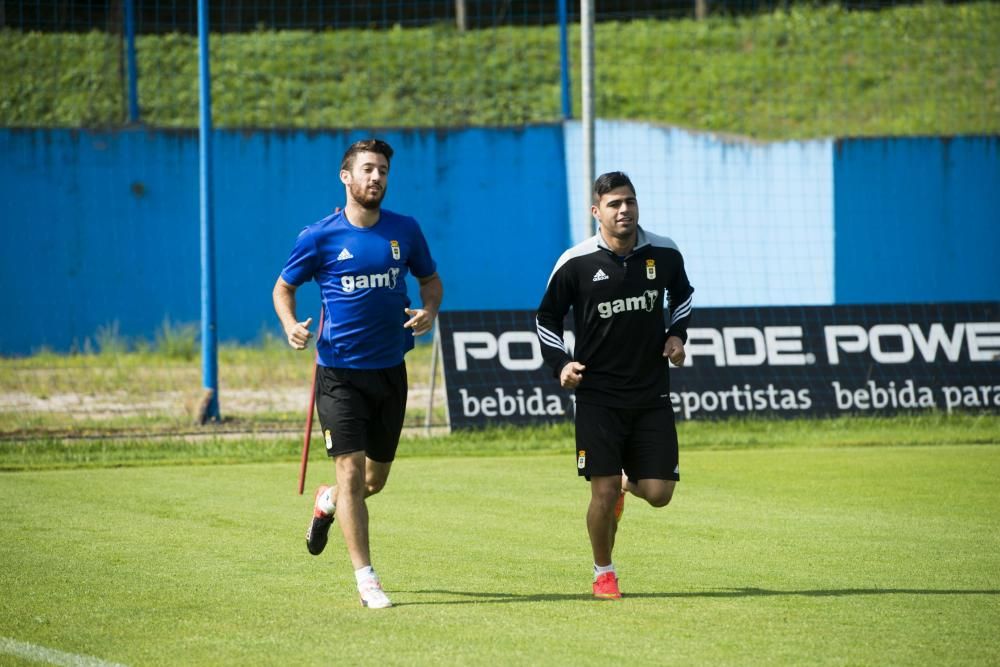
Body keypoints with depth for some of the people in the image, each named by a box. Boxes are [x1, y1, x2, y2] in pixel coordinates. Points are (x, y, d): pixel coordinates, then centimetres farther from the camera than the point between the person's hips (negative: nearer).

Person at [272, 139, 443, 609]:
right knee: (351, 470, -10)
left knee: (375, 480, 12)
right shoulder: (320, 236, -6)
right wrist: (290, 325, -14)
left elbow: (430, 279, 17)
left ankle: (327, 501, 46)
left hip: (390, 371, 4)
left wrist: (430, 311, -4)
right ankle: (365, 578, -5)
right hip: (339, 372, -4)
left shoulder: (405, 231, 3)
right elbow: (283, 287, 6)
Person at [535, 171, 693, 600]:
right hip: (598, 396, -2)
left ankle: (628, 482, 36)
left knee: (659, 493, -1)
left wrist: (677, 334, 6)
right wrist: (560, 364, -7)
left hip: (652, 394, 3)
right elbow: (546, 319, 5)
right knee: (603, 492, -5)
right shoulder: (576, 263, -8)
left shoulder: (664, 253, 0)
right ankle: (603, 574, 17)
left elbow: (682, 295, 22)